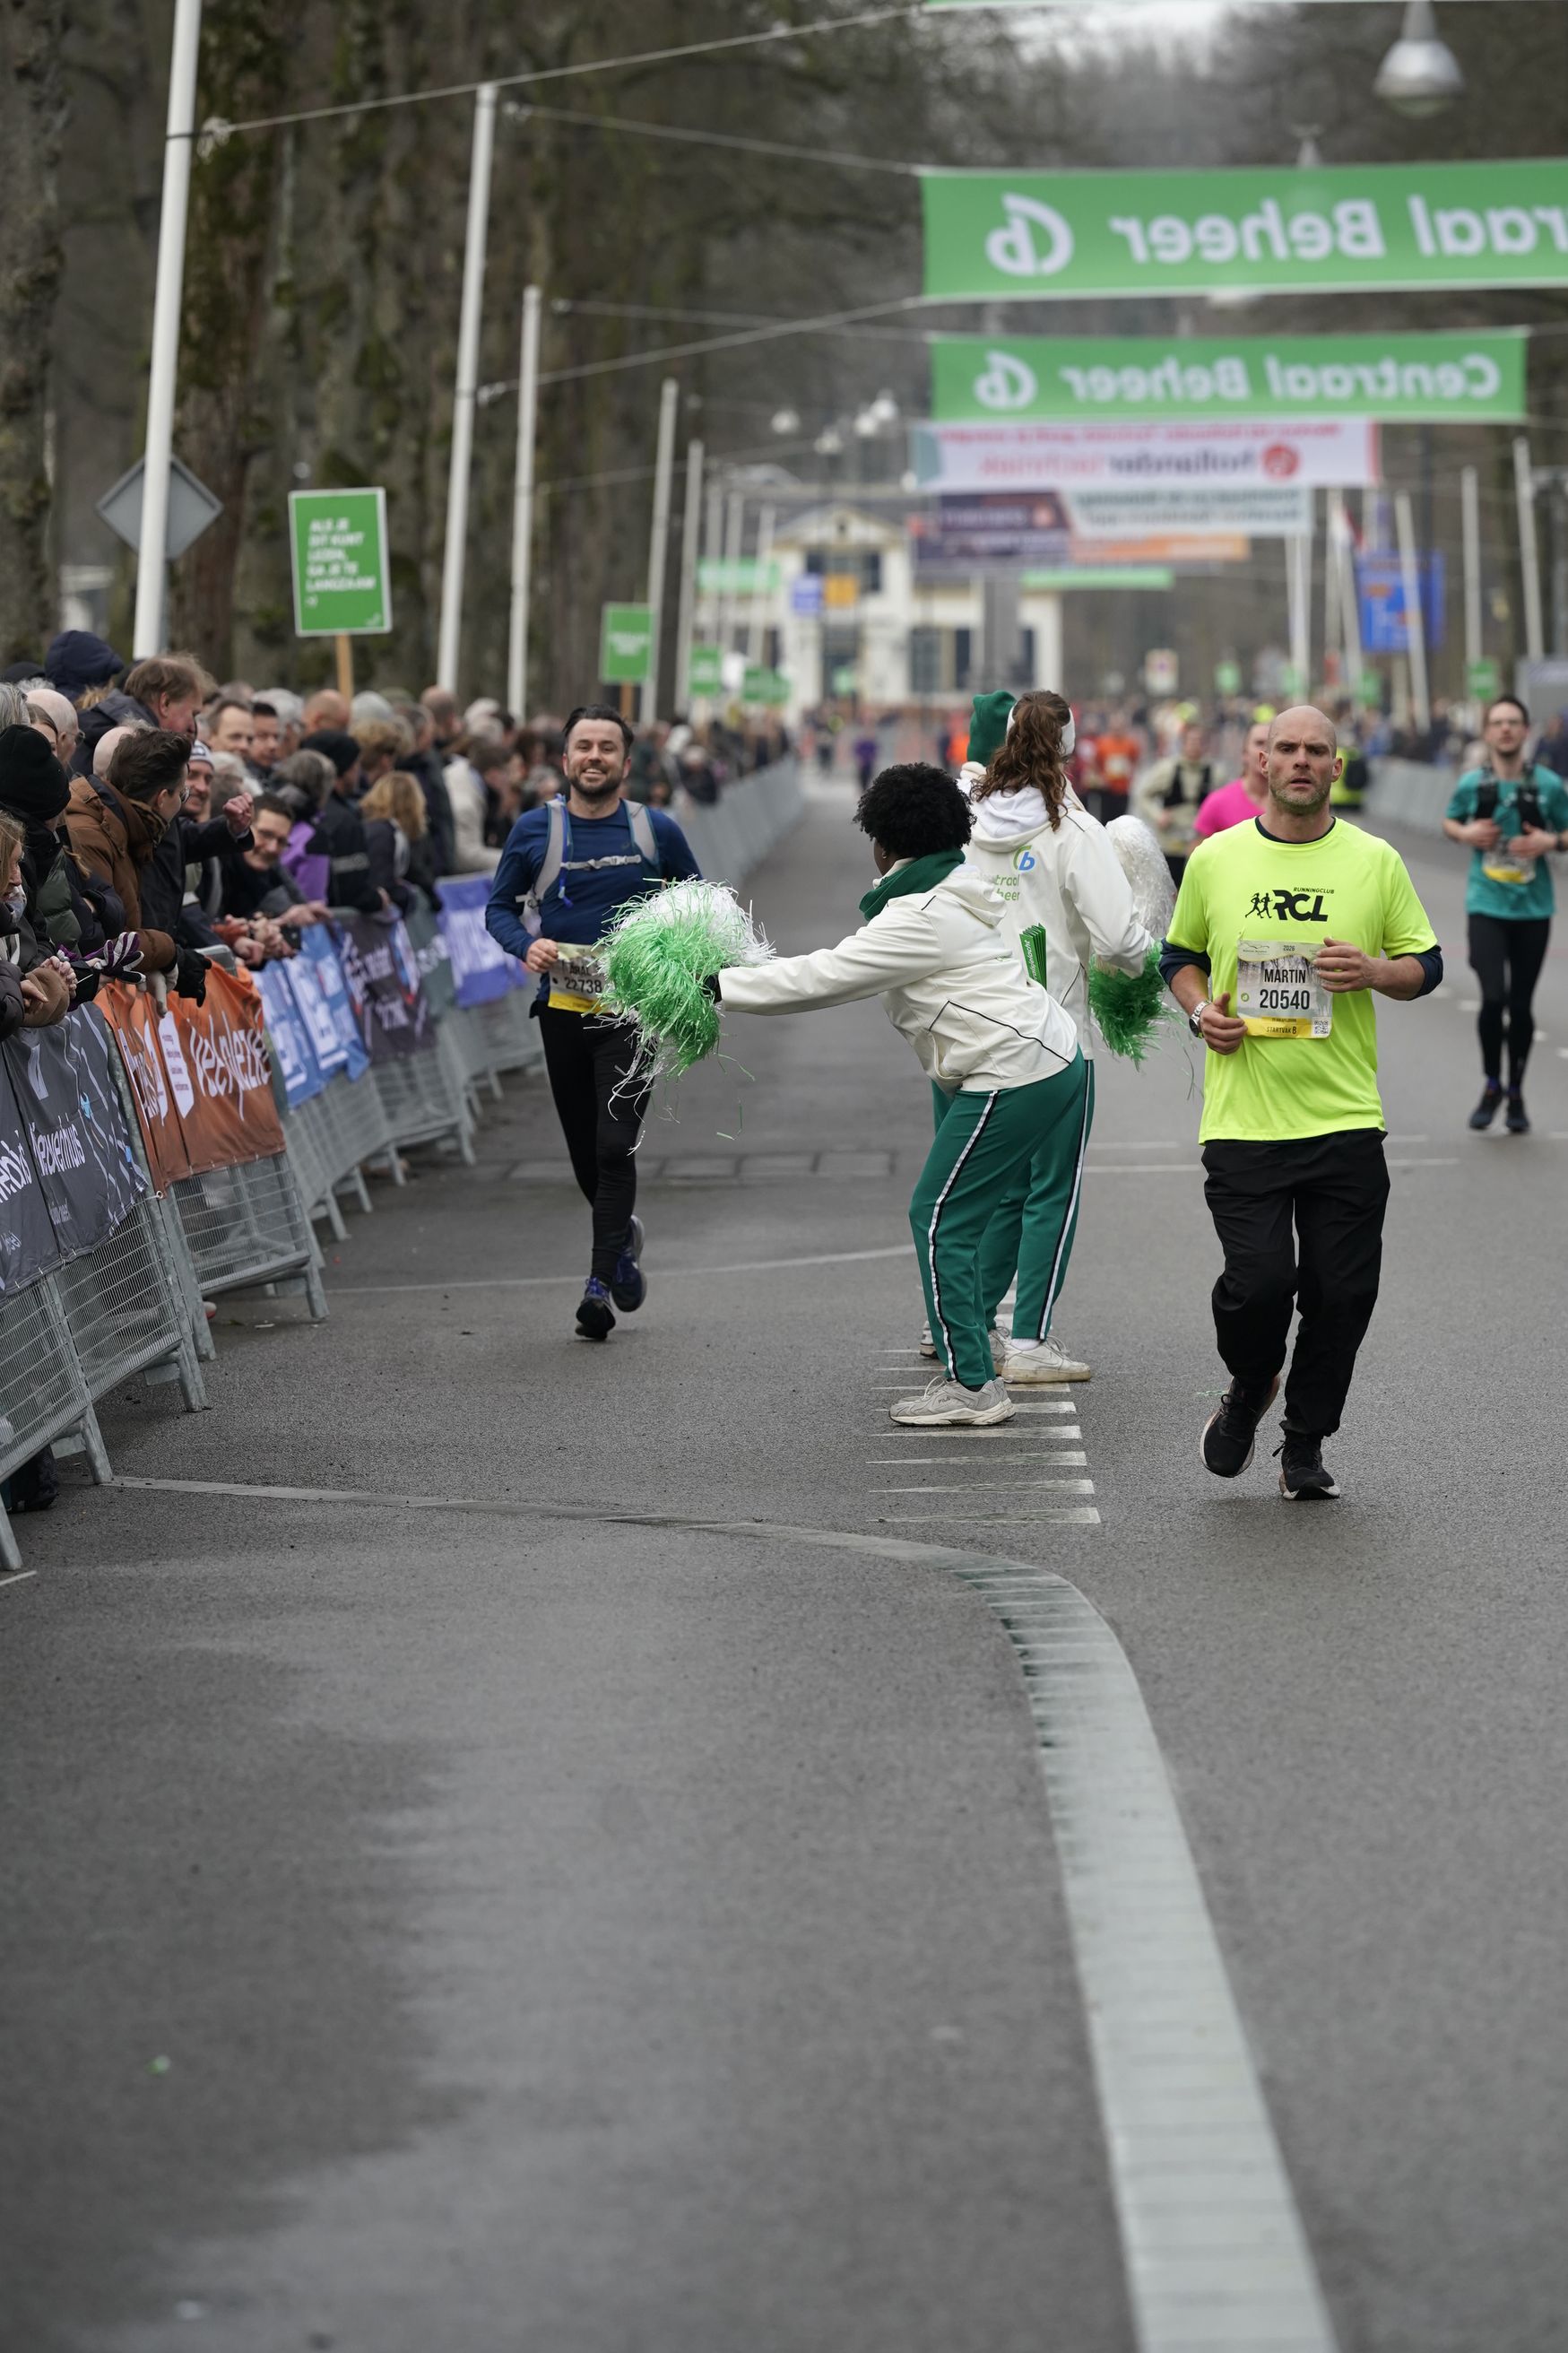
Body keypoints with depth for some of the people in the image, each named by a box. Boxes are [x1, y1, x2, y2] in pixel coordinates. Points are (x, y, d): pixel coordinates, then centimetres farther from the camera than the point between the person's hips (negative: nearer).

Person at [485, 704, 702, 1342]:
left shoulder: (656, 831, 0)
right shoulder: (534, 829, 1)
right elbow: (499, 906, 7)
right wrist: (526, 944, -13)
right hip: (563, 1008, 2)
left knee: (614, 1146, -15)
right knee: (584, 1153, 12)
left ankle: (601, 1281, -10)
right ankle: (622, 1235, 41)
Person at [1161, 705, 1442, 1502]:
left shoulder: (1376, 862, 5)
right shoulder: (1214, 859, 6)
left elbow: (1426, 966, 10)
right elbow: (1180, 955, 18)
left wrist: (1375, 971, -11)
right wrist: (1200, 1009, -2)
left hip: (1344, 1117, 1)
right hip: (1242, 1118, -1)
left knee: (1342, 1293, 0)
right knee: (1257, 1280, -12)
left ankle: (1305, 1445, 19)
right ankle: (1248, 1393, 20)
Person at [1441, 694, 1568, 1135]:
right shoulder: (1472, 784, -2)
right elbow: (1449, 822, 15)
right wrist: (1465, 834, -6)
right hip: (1486, 906, -1)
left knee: (1521, 1005, 9)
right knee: (1494, 997, -14)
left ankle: (1516, 1094, 27)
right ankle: (1491, 1086, 9)